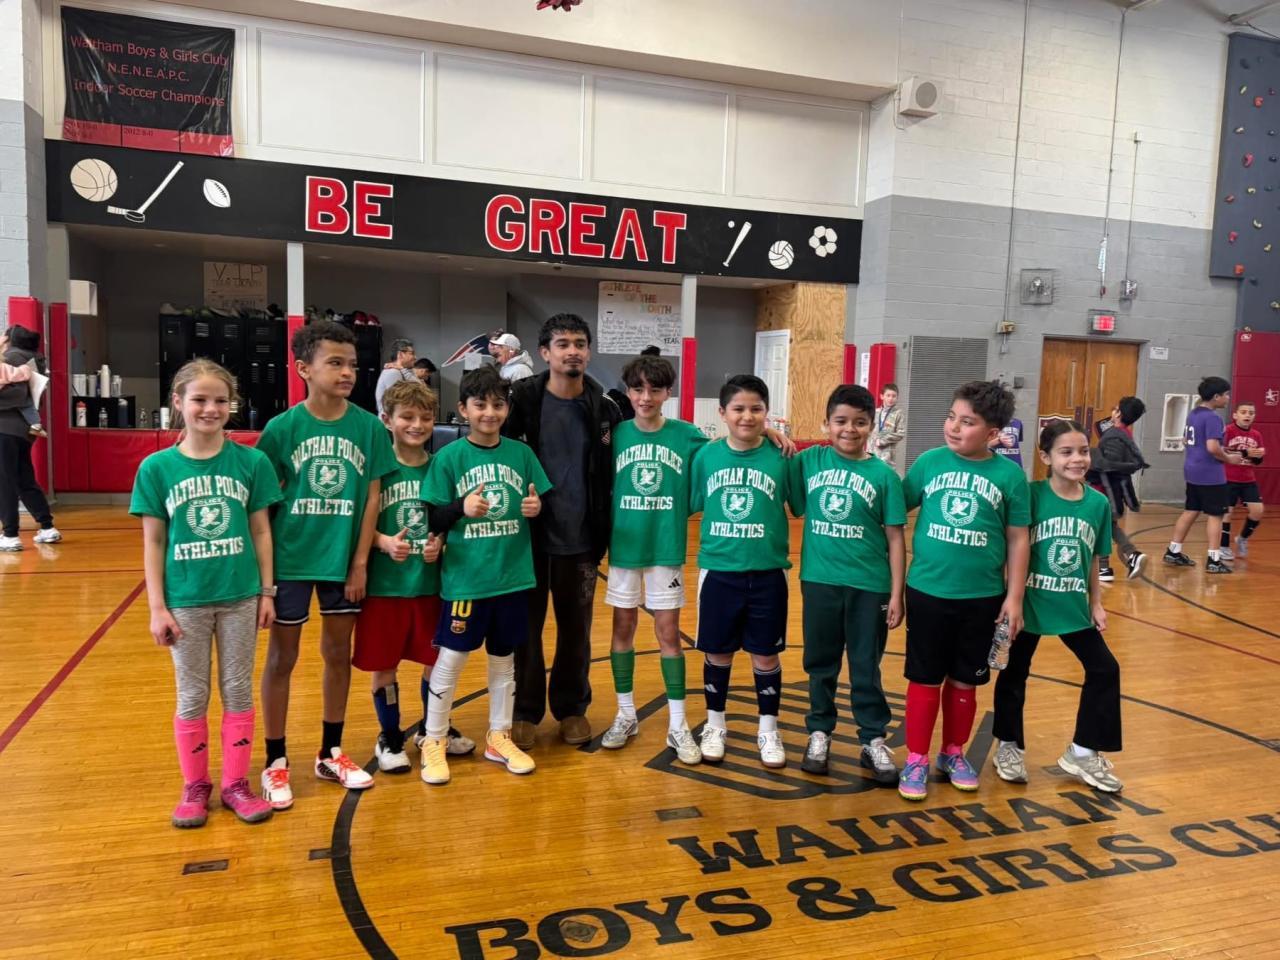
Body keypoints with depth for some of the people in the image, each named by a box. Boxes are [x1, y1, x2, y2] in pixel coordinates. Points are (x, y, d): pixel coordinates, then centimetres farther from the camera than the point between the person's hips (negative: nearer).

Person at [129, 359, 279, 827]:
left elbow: (261, 531, 1)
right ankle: (195, 786, 29)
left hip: (240, 597, 0)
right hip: (185, 600, 0)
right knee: (192, 696, 13)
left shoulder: (251, 462, -5)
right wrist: (157, 607, -4)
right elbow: (153, 543, -2)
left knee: (239, 692, 11)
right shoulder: (157, 467, -5)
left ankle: (236, 783, 25)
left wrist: (267, 591, 0)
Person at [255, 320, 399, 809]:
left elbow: (372, 496, -1)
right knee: (282, 657, 9)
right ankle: (276, 762, 24)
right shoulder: (282, 428, -9)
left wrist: (360, 561, -3)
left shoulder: (369, 427, -5)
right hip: (289, 558, -2)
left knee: (339, 653, 14)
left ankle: (330, 754, 30)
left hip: (342, 559, 2)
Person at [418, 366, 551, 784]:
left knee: (504, 657, 15)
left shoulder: (521, 453, 3)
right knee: (451, 657, 5)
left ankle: (499, 737, 30)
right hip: (465, 577, -3)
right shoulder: (450, 457, -6)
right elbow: (432, 519, -7)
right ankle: (434, 741, 22)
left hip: (512, 575, 3)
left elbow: (540, 507, 11)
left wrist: (537, 508, -11)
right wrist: (461, 508, -25)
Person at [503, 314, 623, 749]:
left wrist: (604, 530, 3)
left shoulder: (604, 408, 1)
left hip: (580, 538, 2)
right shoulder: (522, 398, -5)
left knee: (576, 628, 12)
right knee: (525, 626, 9)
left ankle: (572, 707, 29)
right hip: (529, 535, -1)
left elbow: (614, 473, 6)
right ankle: (525, 710, 24)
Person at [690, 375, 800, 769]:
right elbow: (692, 506, 6)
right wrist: (714, 542, 0)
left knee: (765, 655, 11)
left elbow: (803, 508, 2)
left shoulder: (781, 458, -7)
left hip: (767, 573, -1)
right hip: (718, 571, 1)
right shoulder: (706, 457, -2)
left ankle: (768, 729, 30)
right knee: (717, 652, 13)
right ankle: (715, 725, 32)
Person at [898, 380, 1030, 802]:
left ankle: (954, 753, 33)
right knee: (925, 679, 8)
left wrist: (1014, 597, -1)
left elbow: (1018, 539, 0)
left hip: (982, 598, 1)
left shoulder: (1009, 474, -6)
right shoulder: (929, 462, -5)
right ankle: (916, 760, 21)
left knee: (965, 681, 15)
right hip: (927, 591, 0)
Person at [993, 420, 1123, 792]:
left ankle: (1083, 752, 25)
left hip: (1073, 606, 4)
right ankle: (1009, 746, 32)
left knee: (1104, 669, 8)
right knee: (1014, 674, 11)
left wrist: (1096, 603, 8)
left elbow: (1093, 559, 6)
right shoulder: (1032, 496, -16)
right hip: (1030, 602, -4)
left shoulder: (1098, 503, -4)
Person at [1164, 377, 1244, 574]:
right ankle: (1214, 560, 1)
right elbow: (1212, 447, -26)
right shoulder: (1212, 418, -17)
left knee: (1190, 511, 15)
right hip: (1210, 474, -8)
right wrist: (1228, 458, -8)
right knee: (1214, 515, -1)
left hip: (1192, 471, 8)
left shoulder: (1192, 414, 10)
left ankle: (1173, 552, 18)